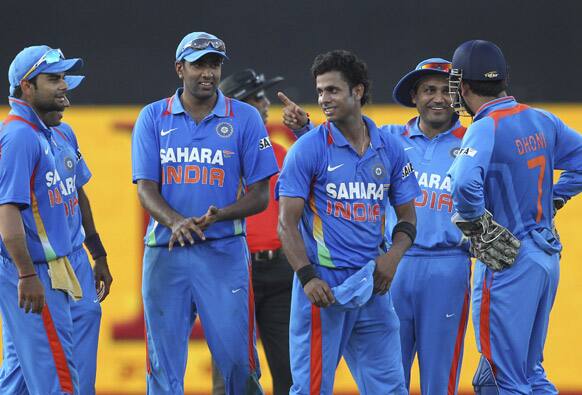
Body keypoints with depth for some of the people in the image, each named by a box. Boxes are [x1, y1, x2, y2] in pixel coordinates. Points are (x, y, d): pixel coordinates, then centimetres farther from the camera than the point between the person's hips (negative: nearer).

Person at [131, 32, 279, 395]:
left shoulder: (245, 118, 2)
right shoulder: (153, 118, 6)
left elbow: (260, 197, 2)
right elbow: (146, 190, 0)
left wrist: (219, 215, -18)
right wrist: (176, 222, -21)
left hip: (224, 253, -1)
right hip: (166, 252, 1)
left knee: (237, 358, -5)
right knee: (164, 366, 3)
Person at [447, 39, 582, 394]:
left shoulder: (485, 129, -17)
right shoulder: (541, 120, 7)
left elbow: (465, 183, -34)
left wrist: (475, 225, -18)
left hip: (506, 261, -8)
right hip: (548, 258, 8)